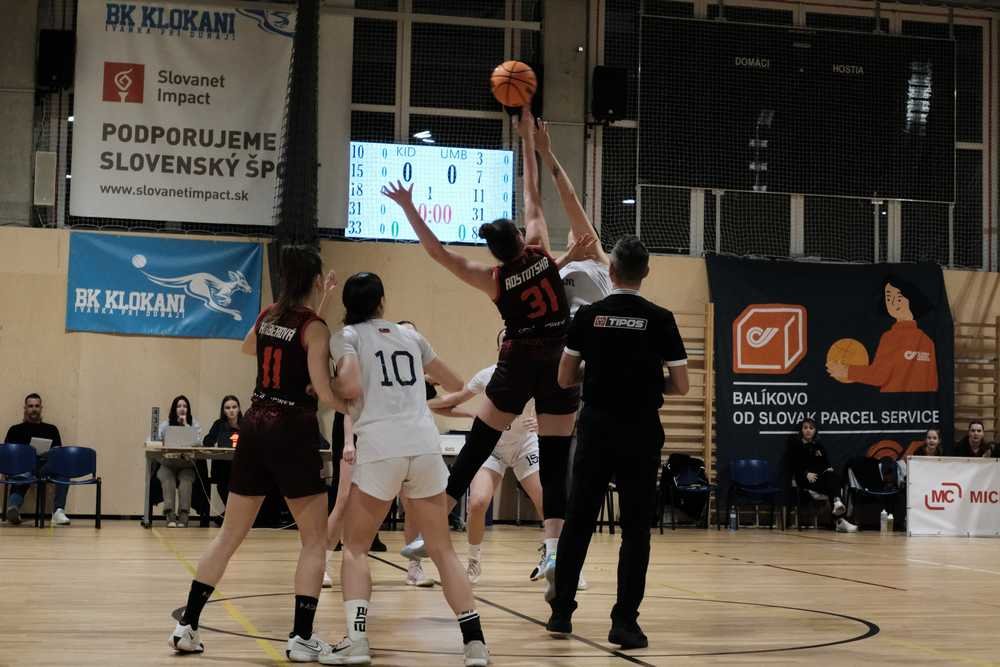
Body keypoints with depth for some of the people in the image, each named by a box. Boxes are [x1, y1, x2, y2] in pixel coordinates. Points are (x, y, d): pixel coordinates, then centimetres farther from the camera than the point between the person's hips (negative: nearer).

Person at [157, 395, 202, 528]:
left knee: (186, 480, -32)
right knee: (168, 480, -31)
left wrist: (186, 426, -12)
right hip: (167, 464, 0)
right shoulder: (165, 425, 7)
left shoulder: (194, 425, 5)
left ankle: (183, 516, -37)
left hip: (186, 465, 0)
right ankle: (170, 516, -40)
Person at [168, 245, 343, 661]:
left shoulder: (267, 316, 8)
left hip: (255, 428, 6)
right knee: (315, 540, 6)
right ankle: (301, 638, 1)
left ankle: (187, 626, 13)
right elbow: (324, 394, -18)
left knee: (230, 535, 13)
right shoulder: (315, 328, -11)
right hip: (293, 433, -6)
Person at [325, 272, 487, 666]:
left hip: (380, 448, -3)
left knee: (355, 548, 11)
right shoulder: (410, 336, 21)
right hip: (425, 445, 3)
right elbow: (455, 385, 30)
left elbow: (352, 387, -10)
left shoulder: (347, 336, 8)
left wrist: (325, 387, 11)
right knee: (442, 549, 11)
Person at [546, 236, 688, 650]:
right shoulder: (660, 320, -5)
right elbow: (680, 386, -2)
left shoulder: (588, 315, -1)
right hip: (640, 432, -2)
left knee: (578, 521, 10)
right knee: (635, 528, 3)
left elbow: (565, 379, 4)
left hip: (596, 428, 2)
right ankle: (624, 622, -1)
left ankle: (561, 612, 15)